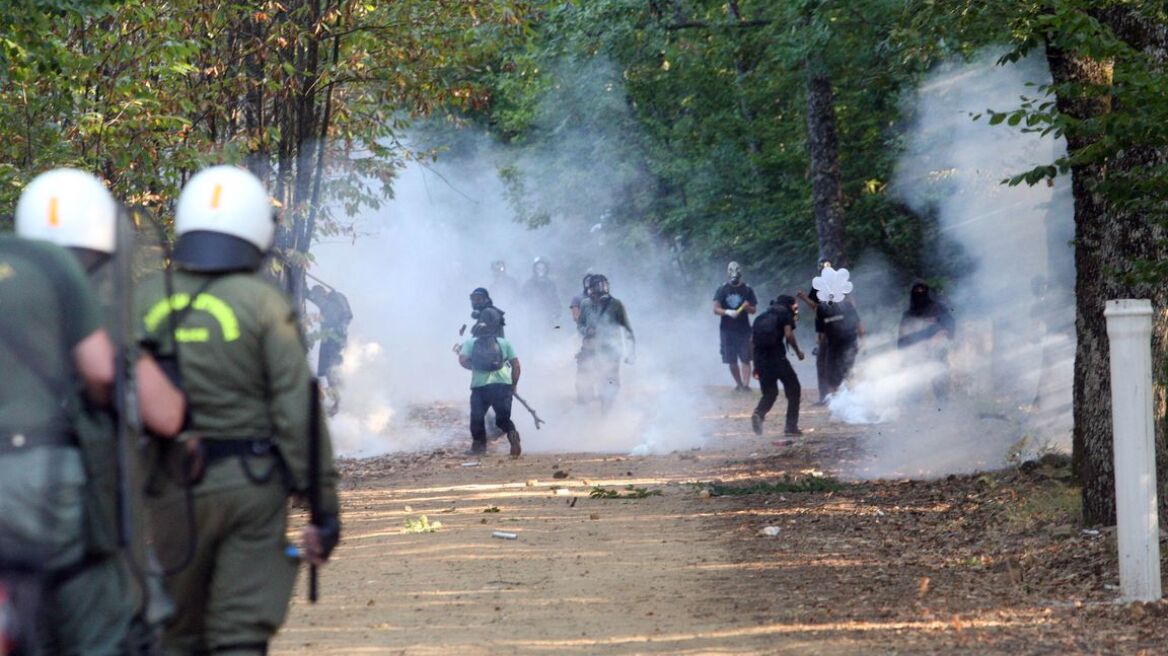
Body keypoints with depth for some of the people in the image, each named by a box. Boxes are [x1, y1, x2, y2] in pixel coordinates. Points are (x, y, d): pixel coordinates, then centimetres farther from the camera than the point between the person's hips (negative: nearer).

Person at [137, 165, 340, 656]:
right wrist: (324, 506, -5)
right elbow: (298, 411, -10)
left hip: (174, 489, 2)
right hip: (254, 485, -2)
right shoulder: (264, 306, -7)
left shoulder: (148, 303, 0)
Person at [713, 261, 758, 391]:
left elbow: (753, 310, 4)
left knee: (745, 359, -10)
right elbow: (716, 309, -4)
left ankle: (746, 384, -17)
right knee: (732, 360, 5)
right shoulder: (722, 290, 4)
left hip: (743, 330, -1)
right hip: (727, 330, 1)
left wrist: (747, 307, -20)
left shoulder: (747, 290, 4)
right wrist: (727, 312, -23)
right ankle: (738, 383, 20)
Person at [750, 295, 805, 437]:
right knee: (793, 389, 10)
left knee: (769, 392, 17)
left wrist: (757, 365, 19)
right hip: (777, 357, -5)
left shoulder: (762, 316, 21)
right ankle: (791, 426, 3)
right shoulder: (785, 313, 5)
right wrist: (798, 352, 4)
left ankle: (758, 413, -14)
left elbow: (752, 339, 15)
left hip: (760, 358, 5)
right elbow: (788, 335, -10)